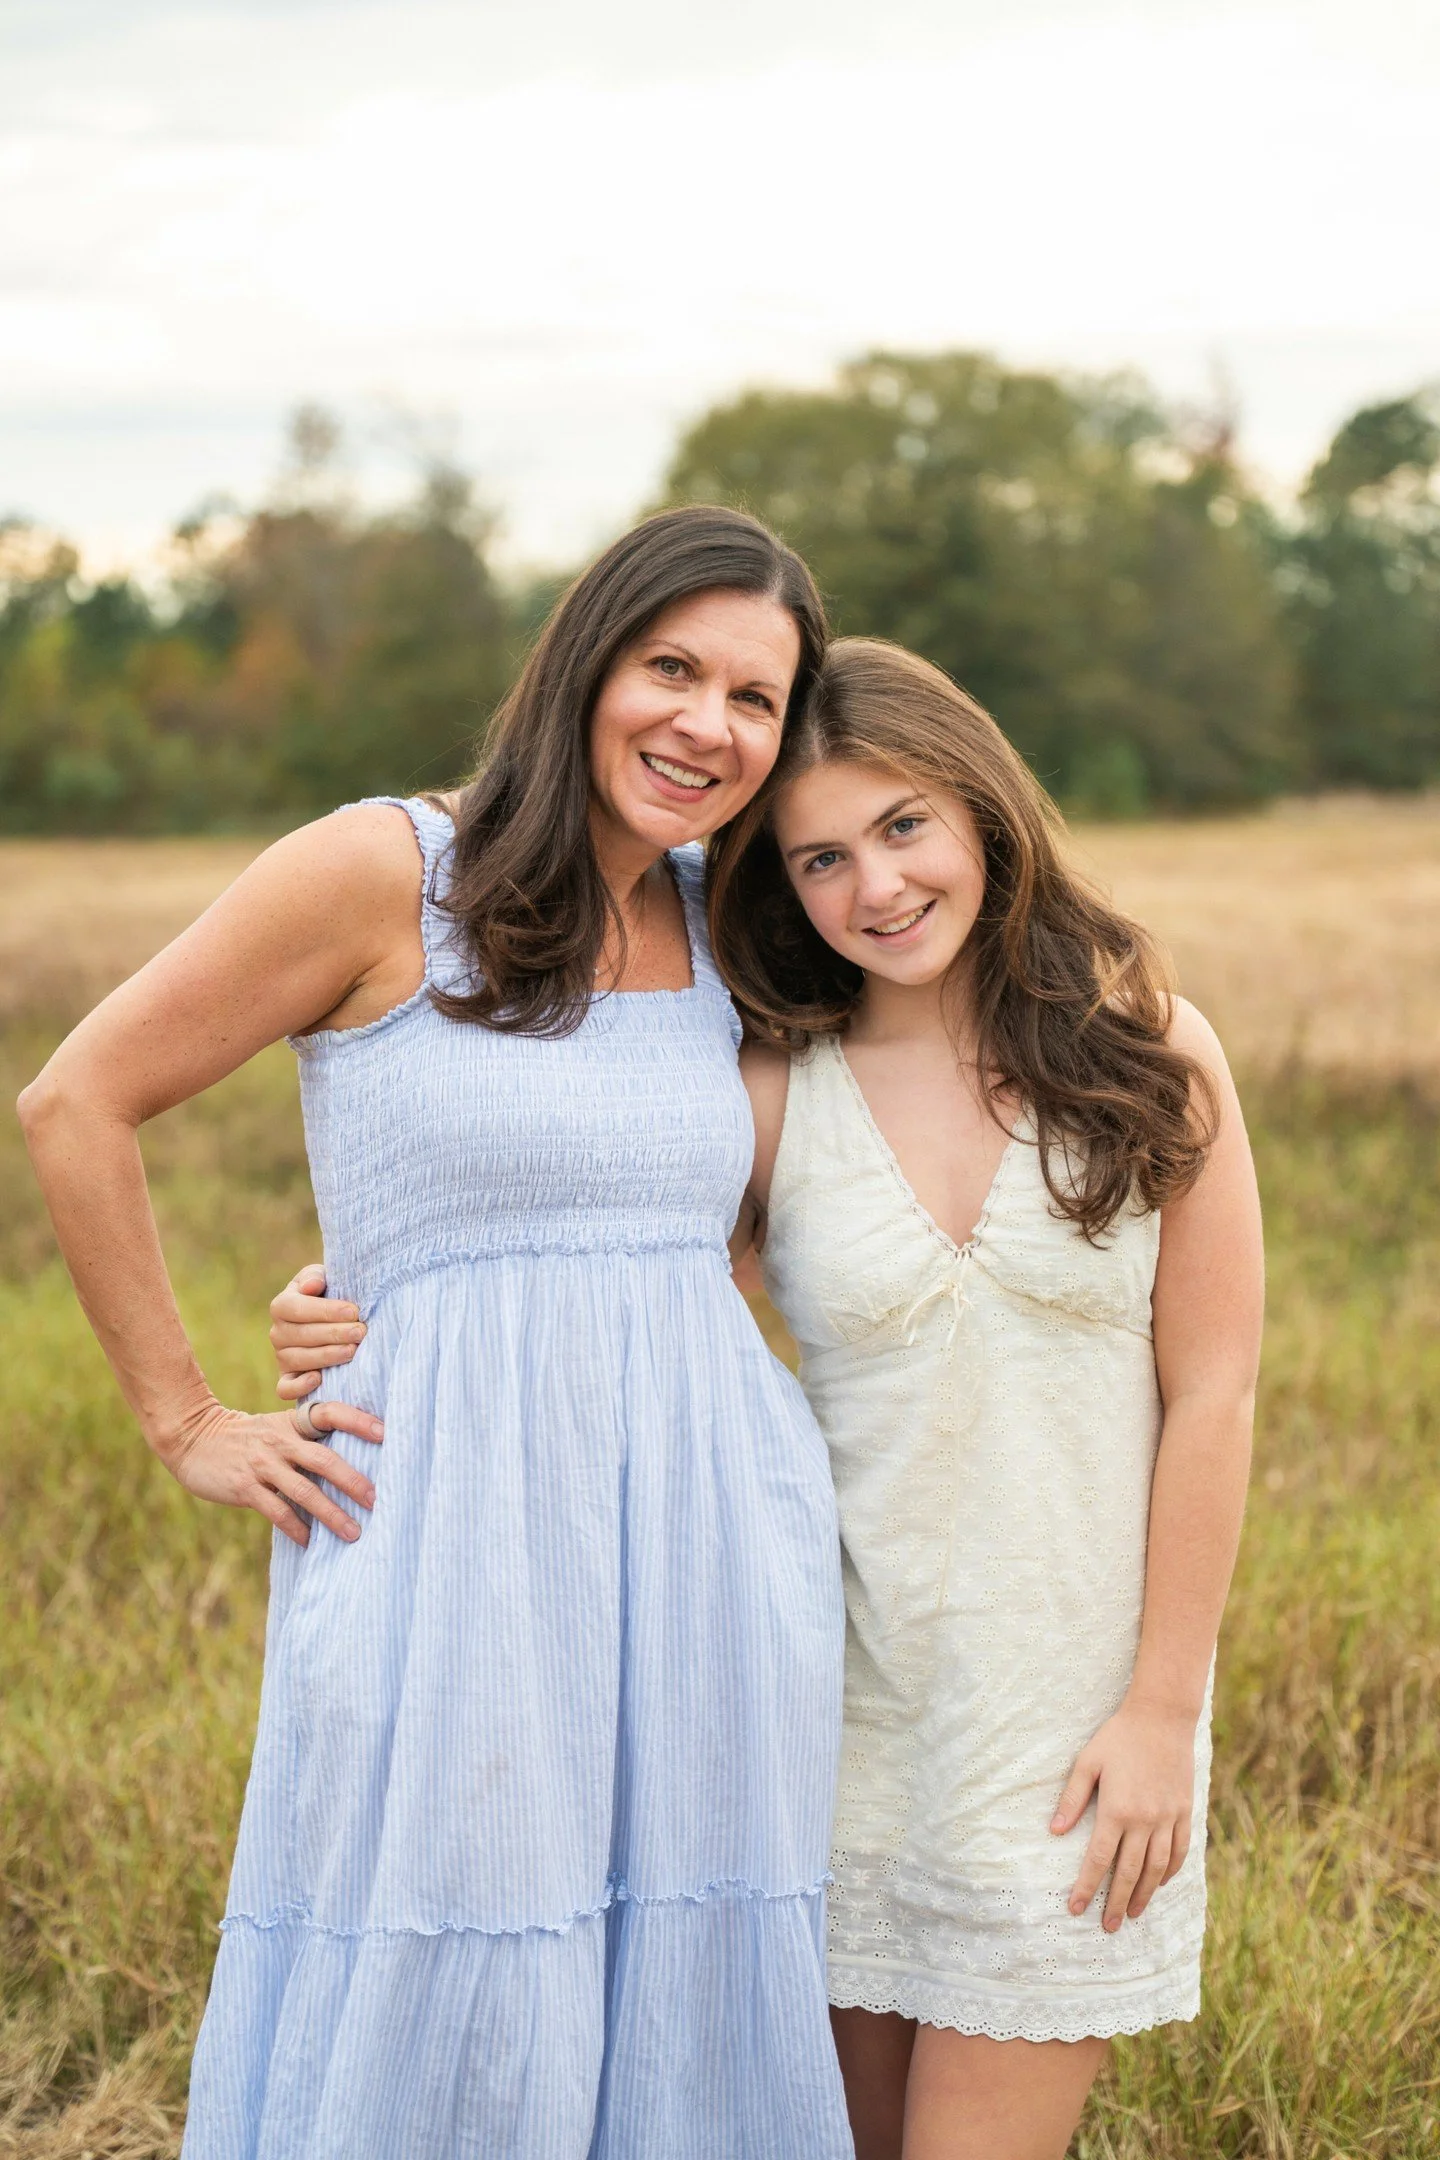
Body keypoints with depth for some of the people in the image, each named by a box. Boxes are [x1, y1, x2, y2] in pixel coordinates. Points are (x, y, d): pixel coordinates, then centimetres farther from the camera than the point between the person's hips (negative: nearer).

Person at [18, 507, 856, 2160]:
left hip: (720, 1562, 5)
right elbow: (76, 1106, -2)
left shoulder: (723, 935, 12)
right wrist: (186, 1428, -1)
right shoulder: (383, 873, -5)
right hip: (454, 1561, -5)